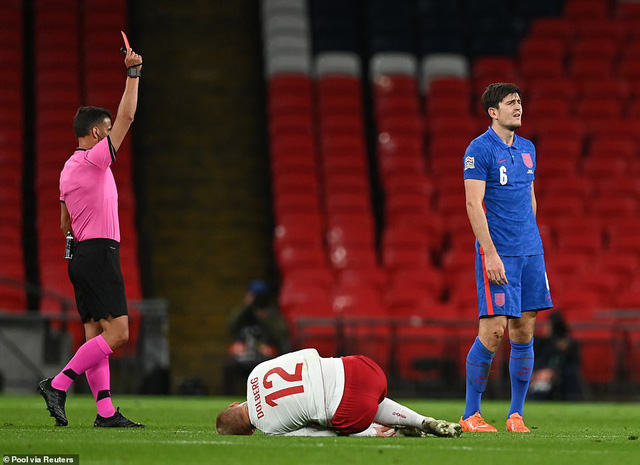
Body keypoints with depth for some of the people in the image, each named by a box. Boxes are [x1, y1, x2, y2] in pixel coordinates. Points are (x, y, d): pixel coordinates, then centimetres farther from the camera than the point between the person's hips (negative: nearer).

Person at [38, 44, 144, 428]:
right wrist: (133, 73, -6)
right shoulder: (94, 159, -10)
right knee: (116, 334, -12)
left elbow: (65, 224, 22)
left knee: (96, 336, 4)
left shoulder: (69, 169, 16)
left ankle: (106, 411, 0)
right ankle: (58, 385, -16)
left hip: (81, 255, 10)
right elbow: (127, 117, -12)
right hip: (100, 255, -10)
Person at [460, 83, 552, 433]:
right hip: (497, 253, -7)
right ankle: (470, 415, 0)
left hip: (530, 251, 7)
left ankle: (516, 415, 10)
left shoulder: (527, 149, 14)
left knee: (524, 331, 5)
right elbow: (473, 204, -14)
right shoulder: (479, 149, -8)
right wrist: (490, 253, -19)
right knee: (493, 331, -9)